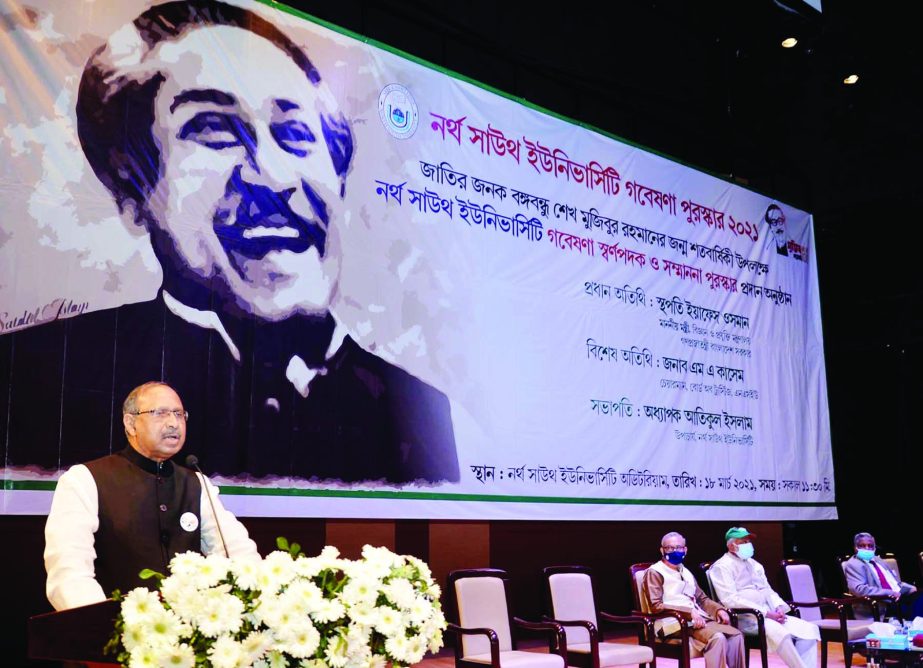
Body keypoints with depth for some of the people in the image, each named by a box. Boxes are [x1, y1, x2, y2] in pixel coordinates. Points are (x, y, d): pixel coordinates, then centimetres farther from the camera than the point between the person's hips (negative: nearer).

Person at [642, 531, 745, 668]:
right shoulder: (655, 572, -1)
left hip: (698, 618, 8)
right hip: (674, 622, -8)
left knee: (736, 635, -14)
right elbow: (656, 606, -12)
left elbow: (702, 599, 29)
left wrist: (719, 609, 6)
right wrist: (689, 612, -20)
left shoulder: (686, 572, 26)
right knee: (717, 637, -30)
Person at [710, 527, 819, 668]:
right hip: (745, 618, -8)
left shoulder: (754, 564, 22)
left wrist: (779, 607, -2)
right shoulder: (722, 566, -4)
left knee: (810, 628, -11)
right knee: (778, 632, -35)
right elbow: (730, 600, -15)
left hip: (769, 614, 8)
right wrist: (765, 613, -19)